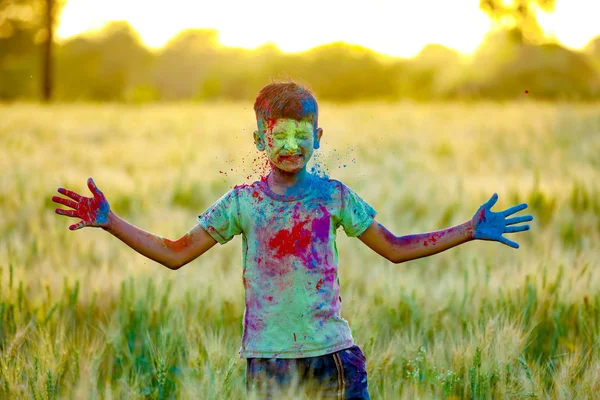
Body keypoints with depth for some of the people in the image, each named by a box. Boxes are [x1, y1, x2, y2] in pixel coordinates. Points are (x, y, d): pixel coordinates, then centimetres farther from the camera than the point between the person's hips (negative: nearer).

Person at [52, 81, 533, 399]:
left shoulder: (333, 196, 5)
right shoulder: (241, 202, 3)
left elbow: (395, 248, 14)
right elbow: (175, 253, 8)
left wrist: (471, 230, 9)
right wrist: (108, 221, 1)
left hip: (332, 351, 1)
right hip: (267, 358, 0)